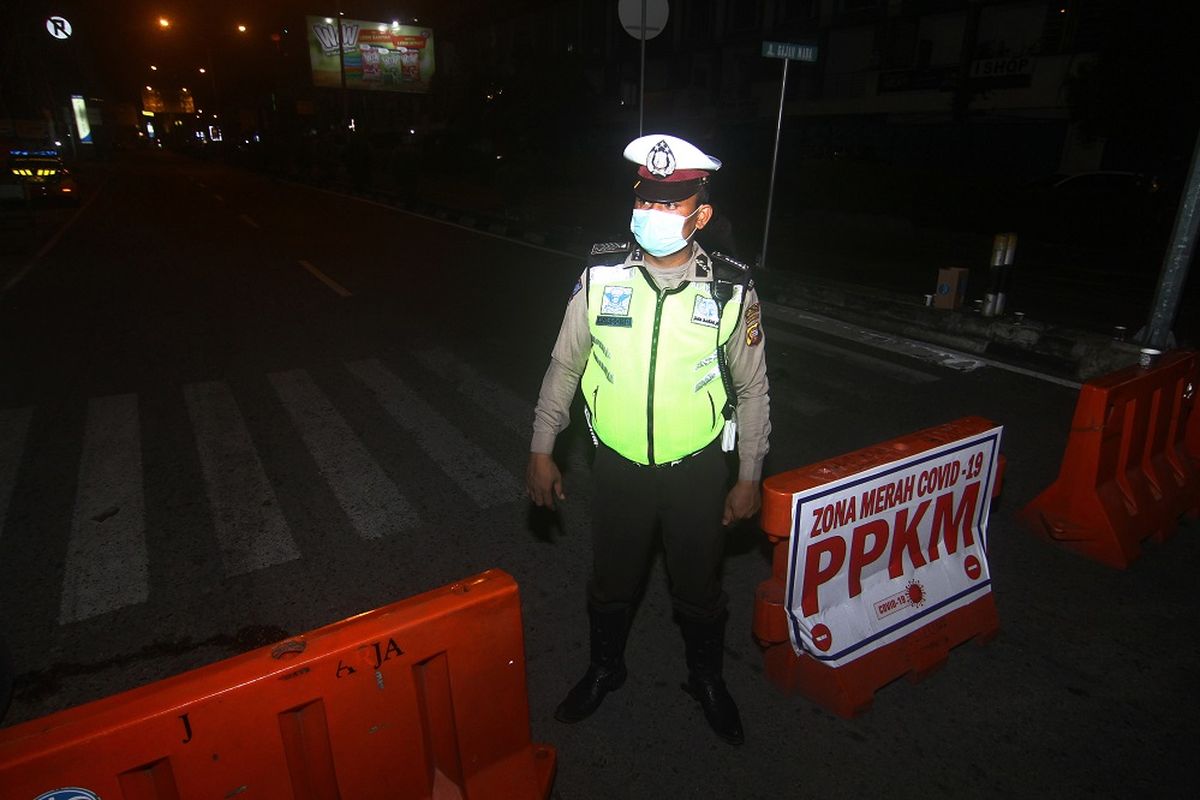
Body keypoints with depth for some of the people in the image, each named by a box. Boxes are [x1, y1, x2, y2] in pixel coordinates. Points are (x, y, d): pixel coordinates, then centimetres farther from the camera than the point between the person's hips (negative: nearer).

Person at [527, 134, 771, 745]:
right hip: (619, 466, 1)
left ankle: (706, 677, 49)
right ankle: (605, 668, 50)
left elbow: (753, 389, -1)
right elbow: (564, 367, 0)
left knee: (699, 587, 19)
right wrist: (541, 450, 1)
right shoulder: (601, 276, -11)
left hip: (697, 470, 0)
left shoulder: (731, 290, -12)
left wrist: (749, 478, 1)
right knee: (611, 581, 21)